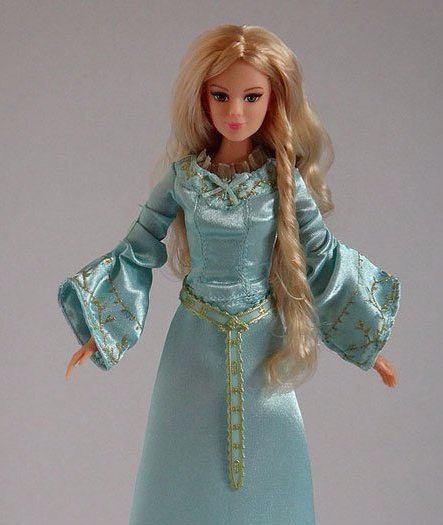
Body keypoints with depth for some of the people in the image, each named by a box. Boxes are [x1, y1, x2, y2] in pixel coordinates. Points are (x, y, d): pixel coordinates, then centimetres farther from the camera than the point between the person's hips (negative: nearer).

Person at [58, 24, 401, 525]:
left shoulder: (283, 177, -10)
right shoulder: (183, 174, -8)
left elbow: (322, 257, -1)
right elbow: (138, 250, 1)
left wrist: (366, 339, 2)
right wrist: (100, 328, 0)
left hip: (262, 340, 0)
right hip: (196, 337, 0)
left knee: (264, 464, 10)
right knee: (190, 463, 10)